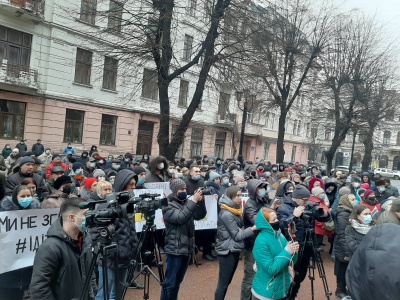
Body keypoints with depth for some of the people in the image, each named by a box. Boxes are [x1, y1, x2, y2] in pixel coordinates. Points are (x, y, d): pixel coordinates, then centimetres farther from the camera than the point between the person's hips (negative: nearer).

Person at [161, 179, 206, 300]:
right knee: (170, 283, -1)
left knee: (178, 281, 18)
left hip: (187, 249, 7)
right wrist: (193, 202, -29)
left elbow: (200, 215, 2)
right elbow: (180, 218, -26)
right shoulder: (168, 206, -11)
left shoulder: (187, 202, 9)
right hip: (175, 250, -6)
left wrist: (201, 201, -14)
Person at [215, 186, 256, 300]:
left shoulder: (234, 210, 9)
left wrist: (241, 230, -7)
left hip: (234, 250, 9)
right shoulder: (226, 214, -20)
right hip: (227, 251, -9)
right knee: (223, 284, 0)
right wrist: (253, 228, -17)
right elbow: (237, 235, -16)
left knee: (227, 282, 18)